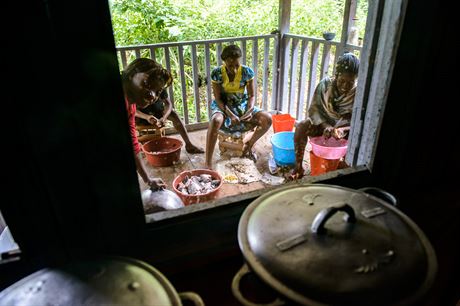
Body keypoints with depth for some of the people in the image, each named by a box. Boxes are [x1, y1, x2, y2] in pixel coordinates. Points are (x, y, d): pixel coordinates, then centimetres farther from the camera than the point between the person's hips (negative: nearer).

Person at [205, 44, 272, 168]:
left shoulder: (247, 72, -13)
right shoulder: (217, 73, -17)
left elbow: (251, 96, -6)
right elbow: (218, 99, -15)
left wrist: (250, 111, -26)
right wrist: (231, 115, -29)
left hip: (242, 106, 3)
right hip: (222, 106, -2)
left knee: (267, 119, -20)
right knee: (216, 121, -39)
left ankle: (248, 145, 7)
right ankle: (208, 165, -35)